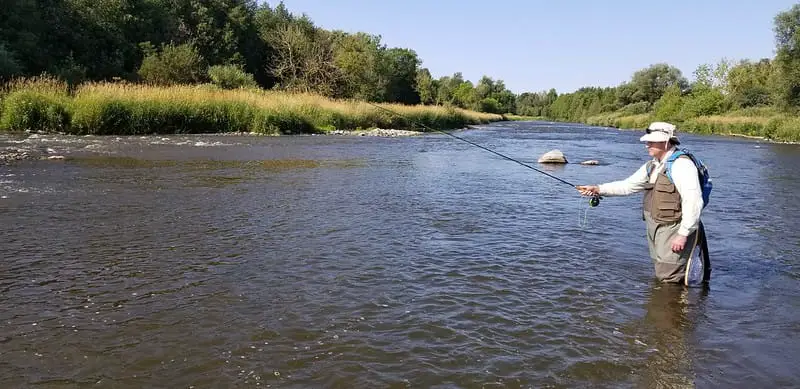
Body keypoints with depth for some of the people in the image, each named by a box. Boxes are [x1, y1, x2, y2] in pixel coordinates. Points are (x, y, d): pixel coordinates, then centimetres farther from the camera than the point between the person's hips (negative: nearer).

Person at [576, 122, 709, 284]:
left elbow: (693, 202, -21)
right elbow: (627, 185, 14)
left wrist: (683, 234, -22)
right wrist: (598, 189, 2)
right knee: (660, 277, 17)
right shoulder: (652, 166, 12)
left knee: (669, 280, -5)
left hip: (674, 231, -9)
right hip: (656, 231, 9)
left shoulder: (682, 165, -16)